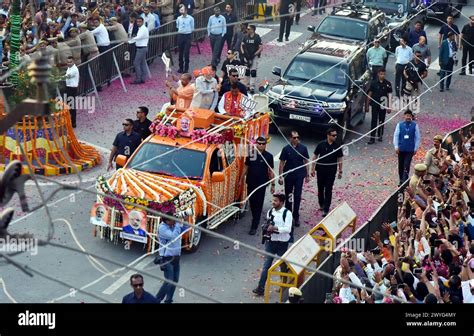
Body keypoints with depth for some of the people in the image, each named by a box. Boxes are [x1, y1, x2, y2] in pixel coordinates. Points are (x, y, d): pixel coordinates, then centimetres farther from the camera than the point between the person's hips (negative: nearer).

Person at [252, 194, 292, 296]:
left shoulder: (287, 213, -13)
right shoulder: (270, 212, 4)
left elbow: (288, 229, -22)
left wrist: (275, 228, -31)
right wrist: (268, 229, -4)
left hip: (282, 243, -4)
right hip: (271, 242, 4)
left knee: (283, 266, 12)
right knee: (266, 265, -1)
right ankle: (261, 288, -2)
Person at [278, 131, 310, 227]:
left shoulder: (303, 148, -3)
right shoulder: (286, 149, -5)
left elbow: (306, 161, 5)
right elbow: (282, 163, -2)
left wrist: (307, 175, 5)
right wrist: (280, 176, -4)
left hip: (299, 176, -1)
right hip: (288, 176, 1)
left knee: (297, 196, -2)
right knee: (288, 195, 13)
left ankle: (296, 216, 4)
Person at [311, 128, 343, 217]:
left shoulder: (337, 147, -4)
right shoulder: (321, 145, -6)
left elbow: (339, 159, 4)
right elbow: (315, 157, 1)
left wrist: (340, 171, 4)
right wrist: (313, 169, -1)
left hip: (331, 171, -1)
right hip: (320, 170, 1)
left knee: (328, 190, -3)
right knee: (320, 189, 14)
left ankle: (326, 209, -2)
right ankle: (321, 204, 35)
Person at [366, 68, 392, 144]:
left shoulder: (388, 84, -1)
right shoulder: (374, 83, -1)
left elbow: (389, 95, 2)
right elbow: (369, 94, 4)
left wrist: (388, 107, -2)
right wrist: (367, 105, 2)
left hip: (383, 106, 1)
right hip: (374, 105, -1)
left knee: (381, 121, 10)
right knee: (374, 121, -4)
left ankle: (380, 135, 24)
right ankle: (372, 138, -5)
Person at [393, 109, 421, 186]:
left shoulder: (415, 125, -2)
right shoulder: (400, 125, 0)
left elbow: (418, 137, 2)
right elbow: (396, 136, 3)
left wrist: (416, 148, 0)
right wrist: (396, 147, -3)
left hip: (410, 149, -2)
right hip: (401, 149, 2)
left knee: (407, 165, -9)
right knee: (401, 165, 10)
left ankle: (404, 181, -9)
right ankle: (401, 181, 23)